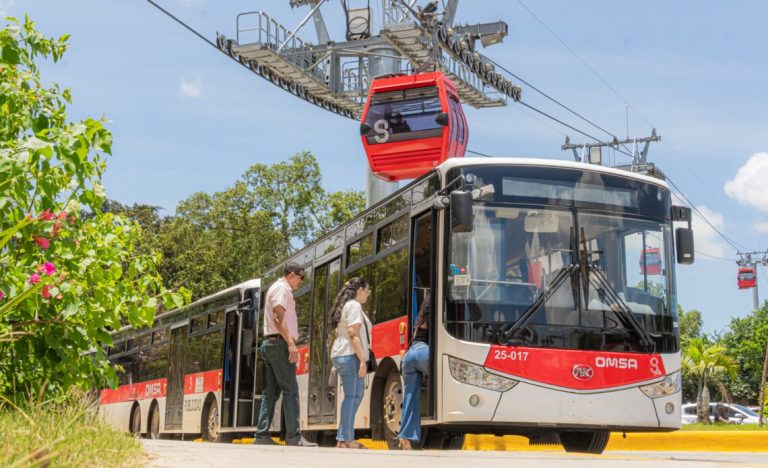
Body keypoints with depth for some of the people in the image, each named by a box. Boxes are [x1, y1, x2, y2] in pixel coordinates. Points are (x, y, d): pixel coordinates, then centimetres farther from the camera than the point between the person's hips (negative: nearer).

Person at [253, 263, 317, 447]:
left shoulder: (274, 288, 24)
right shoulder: (282, 288, -7)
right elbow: (278, 317, -19)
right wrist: (291, 343, -25)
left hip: (269, 343, 10)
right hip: (279, 343, -10)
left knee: (271, 391, 8)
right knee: (290, 390, -12)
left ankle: (261, 435, 4)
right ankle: (293, 437, -16)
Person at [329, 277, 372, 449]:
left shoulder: (344, 306, 22)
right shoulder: (354, 305, -6)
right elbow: (354, 335, -16)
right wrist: (363, 360, -19)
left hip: (340, 355, 10)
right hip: (351, 356, -10)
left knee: (355, 395, 12)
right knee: (352, 396, -11)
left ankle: (344, 438, 9)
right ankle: (345, 439, -13)